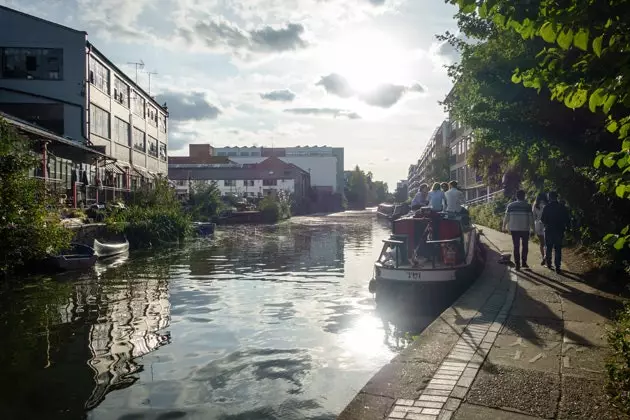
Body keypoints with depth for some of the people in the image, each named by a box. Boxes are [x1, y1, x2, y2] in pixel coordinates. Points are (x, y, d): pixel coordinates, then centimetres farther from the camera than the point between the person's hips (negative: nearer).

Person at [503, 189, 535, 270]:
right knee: (525, 246, 14)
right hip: (525, 229, -1)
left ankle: (517, 264, 4)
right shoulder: (527, 206, -5)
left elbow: (506, 217, 5)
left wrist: (504, 225, 20)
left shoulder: (510, 205, 0)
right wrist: (532, 228, 6)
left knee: (516, 247, 5)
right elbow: (531, 218, -4)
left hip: (514, 229, 1)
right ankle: (523, 262, 12)